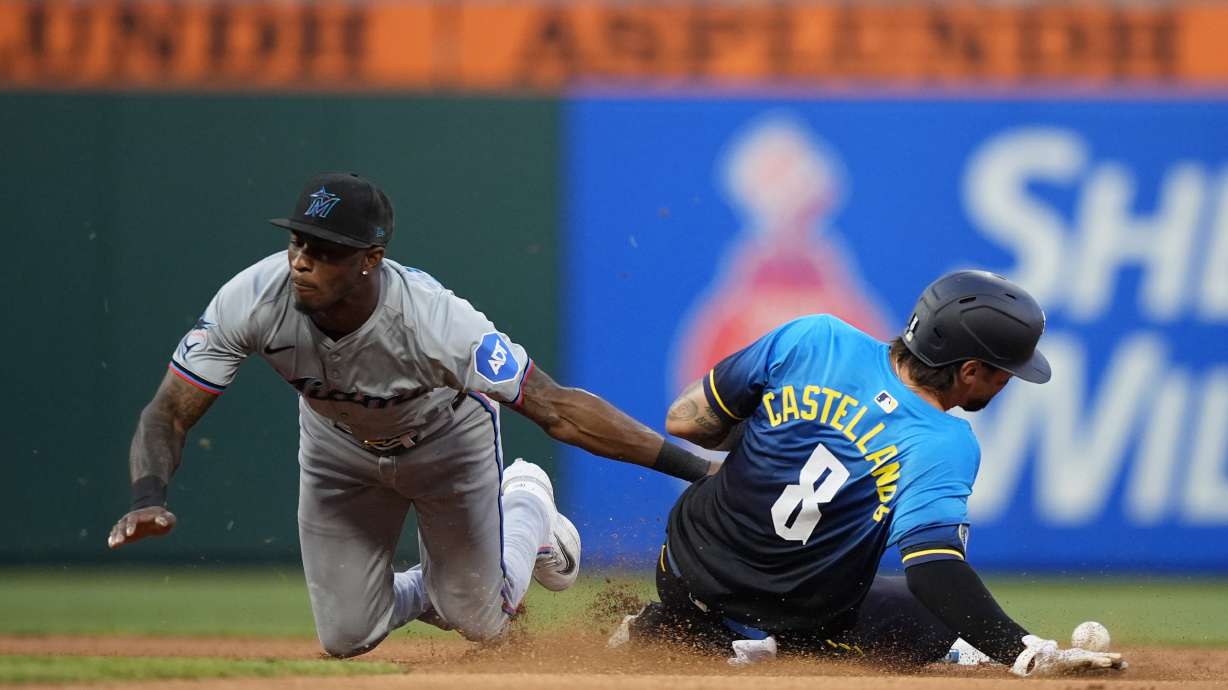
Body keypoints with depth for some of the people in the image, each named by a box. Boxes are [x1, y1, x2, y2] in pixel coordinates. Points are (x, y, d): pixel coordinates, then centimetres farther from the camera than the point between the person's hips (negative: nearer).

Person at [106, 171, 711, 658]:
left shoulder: (432, 319, -44)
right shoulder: (253, 301, -37)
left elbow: (558, 409, -42)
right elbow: (170, 415, -29)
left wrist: (693, 466, -46)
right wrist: (148, 501, -51)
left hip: (448, 437, -2)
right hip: (339, 444, 2)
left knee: (480, 625, 9)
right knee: (344, 640, 6)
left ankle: (524, 504, 40)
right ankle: (438, 584, 39)